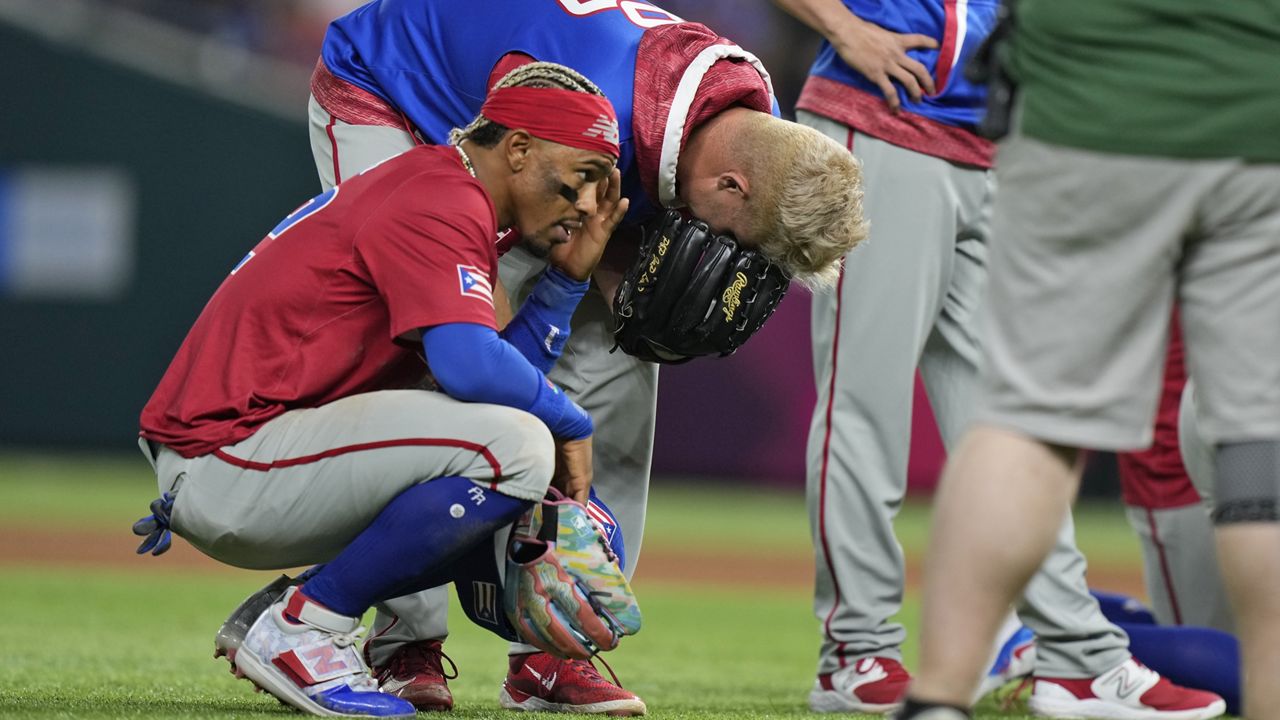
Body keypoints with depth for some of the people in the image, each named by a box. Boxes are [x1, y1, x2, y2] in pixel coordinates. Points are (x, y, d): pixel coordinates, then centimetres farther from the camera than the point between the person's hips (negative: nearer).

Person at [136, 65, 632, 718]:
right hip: (224, 463, -11)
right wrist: (571, 422, -12)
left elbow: (500, 368, 16)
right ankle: (301, 628, -12)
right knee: (512, 447, -24)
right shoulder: (440, 204, -14)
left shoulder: (424, 188, 19)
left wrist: (569, 275, 9)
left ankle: (291, 617, 12)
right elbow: (471, 366, -29)